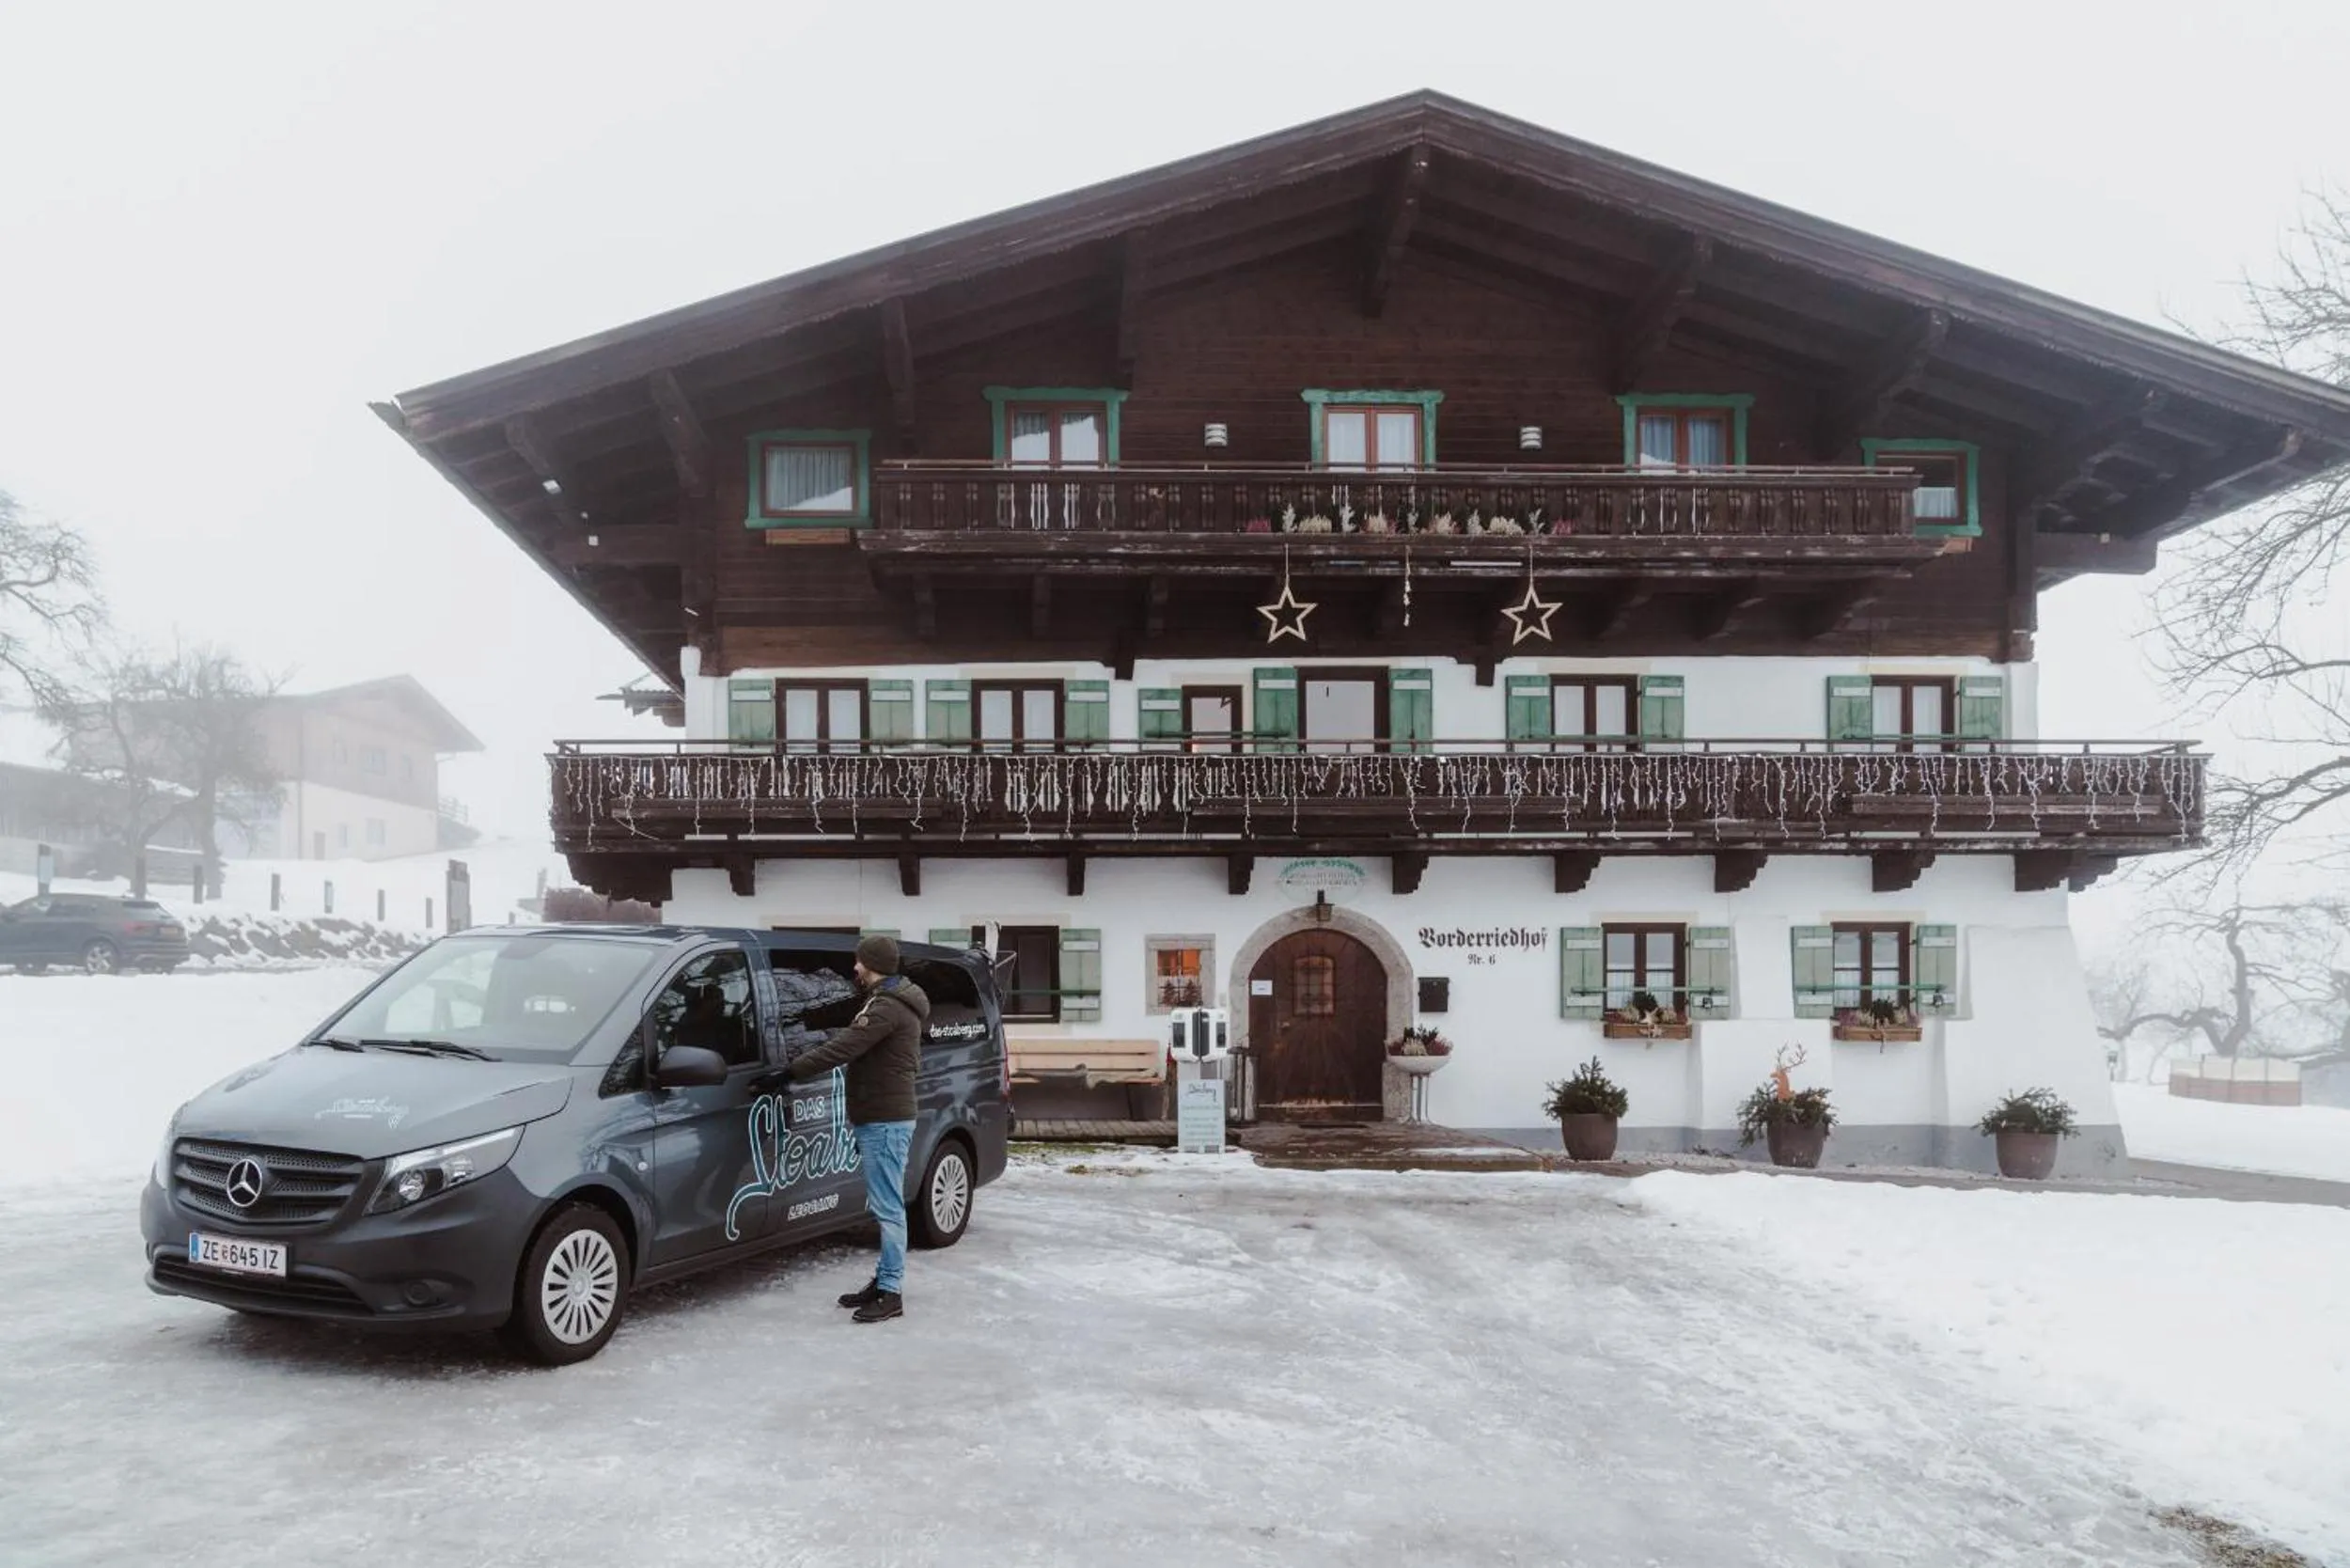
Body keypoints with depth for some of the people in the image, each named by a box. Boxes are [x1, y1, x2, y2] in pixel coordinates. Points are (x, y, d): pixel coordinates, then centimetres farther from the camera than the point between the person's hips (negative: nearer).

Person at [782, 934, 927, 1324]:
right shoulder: (893, 1002, 17)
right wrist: (805, 1058, 8)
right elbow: (848, 1040, 17)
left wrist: (793, 1068, -14)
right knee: (883, 1207, 16)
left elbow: (843, 1048, -22)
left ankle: (891, 1293, -4)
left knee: (887, 1208, -7)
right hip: (882, 1118, 11)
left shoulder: (886, 1008, -18)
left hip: (885, 1122, -11)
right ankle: (884, 1280, 24)